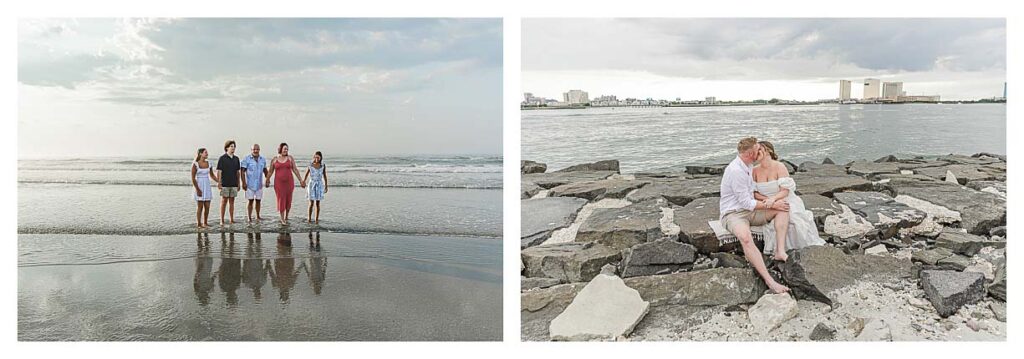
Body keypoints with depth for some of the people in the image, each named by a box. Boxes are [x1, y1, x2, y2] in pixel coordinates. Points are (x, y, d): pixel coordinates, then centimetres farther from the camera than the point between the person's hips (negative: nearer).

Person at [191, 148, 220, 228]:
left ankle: (205, 223, 17)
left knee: (207, 207, 6)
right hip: (199, 186, -5)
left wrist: (219, 181, 1)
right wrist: (197, 189, -15)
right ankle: (199, 223, 9)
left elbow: (212, 175, 16)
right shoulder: (195, 164, -10)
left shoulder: (208, 163, 6)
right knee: (200, 206, -1)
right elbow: (193, 178, -11)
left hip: (207, 187, 5)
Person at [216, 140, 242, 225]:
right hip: (225, 184, -4)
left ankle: (232, 220, 12)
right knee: (224, 201, -1)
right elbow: (219, 171, -6)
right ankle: (222, 220, 5)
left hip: (234, 184, 4)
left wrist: (238, 183, 13)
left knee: (232, 201, 8)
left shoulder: (236, 158, 10)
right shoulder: (222, 158, -4)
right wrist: (219, 183, -12)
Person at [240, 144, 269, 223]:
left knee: (258, 200, 10)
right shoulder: (247, 159, -7)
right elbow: (243, 171, -8)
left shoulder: (263, 159, 7)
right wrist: (243, 183, -14)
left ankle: (258, 217, 22)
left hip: (259, 184, 4)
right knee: (251, 201, -5)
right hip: (250, 184, -4)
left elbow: (265, 171, 18)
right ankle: (249, 218, 1)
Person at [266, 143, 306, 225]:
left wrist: (301, 180, -2)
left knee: (288, 200, 6)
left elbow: (295, 170, 2)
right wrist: (267, 181, 16)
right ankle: (282, 219, 8)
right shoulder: (274, 159, 1)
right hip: (279, 183, -1)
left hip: (289, 182, 1)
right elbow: (270, 172, 9)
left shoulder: (290, 158, 2)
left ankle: (286, 217, 26)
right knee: (281, 200, -2)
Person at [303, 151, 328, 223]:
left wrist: (326, 186, 10)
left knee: (318, 203, 4)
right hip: (311, 185, -1)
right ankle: (309, 218, 7)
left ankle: (317, 219, 11)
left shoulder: (323, 166, 0)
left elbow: (325, 176, 8)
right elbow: (306, 175, 1)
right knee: (311, 203, -3)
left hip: (319, 185, 1)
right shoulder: (310, 165, -2)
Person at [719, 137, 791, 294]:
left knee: (783, 208, -5)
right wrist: (771, 205, -12)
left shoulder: (747, 166, 8)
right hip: (733, 214, -10)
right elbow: (746, 203, -20)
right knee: (745, 237, -39)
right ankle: (769, 281, -43)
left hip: (749, 210, 10)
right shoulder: (736, 171, -22)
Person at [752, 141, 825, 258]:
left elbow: (785, 191, -16)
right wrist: (767, 199, -19)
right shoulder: (755, 170, 0)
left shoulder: (779, 167, -11)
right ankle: (780, 250, -21)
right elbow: (754, 193, -1)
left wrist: (773, 198, -35)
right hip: (768, 206, 2)